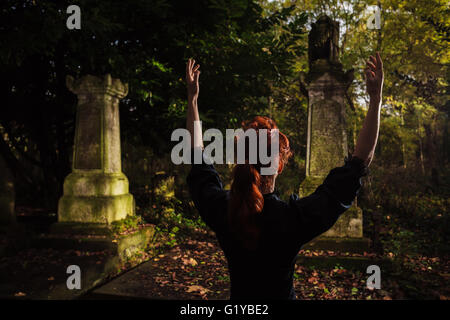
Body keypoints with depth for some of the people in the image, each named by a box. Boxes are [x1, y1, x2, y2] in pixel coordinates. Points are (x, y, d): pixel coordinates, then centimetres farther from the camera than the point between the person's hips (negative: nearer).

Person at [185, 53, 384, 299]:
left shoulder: (219, 209, -22)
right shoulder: (295, 218, -31)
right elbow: (359, 163, -24)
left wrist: (192, 98, 3)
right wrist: (375, 99, -19)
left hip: (238, 296, 3)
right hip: (281, 294, -2)